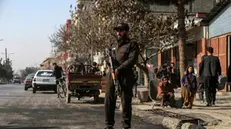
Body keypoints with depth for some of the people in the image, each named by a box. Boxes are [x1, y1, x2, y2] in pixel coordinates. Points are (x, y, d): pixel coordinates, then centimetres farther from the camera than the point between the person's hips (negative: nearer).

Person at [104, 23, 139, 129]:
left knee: (125, 102, -2)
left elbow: (132, 60, -10)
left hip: (125, 76, -6)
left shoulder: (132, 44, 2)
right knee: (109, 101, 5)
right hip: (111, 75, 6)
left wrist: (119, 69, -17)